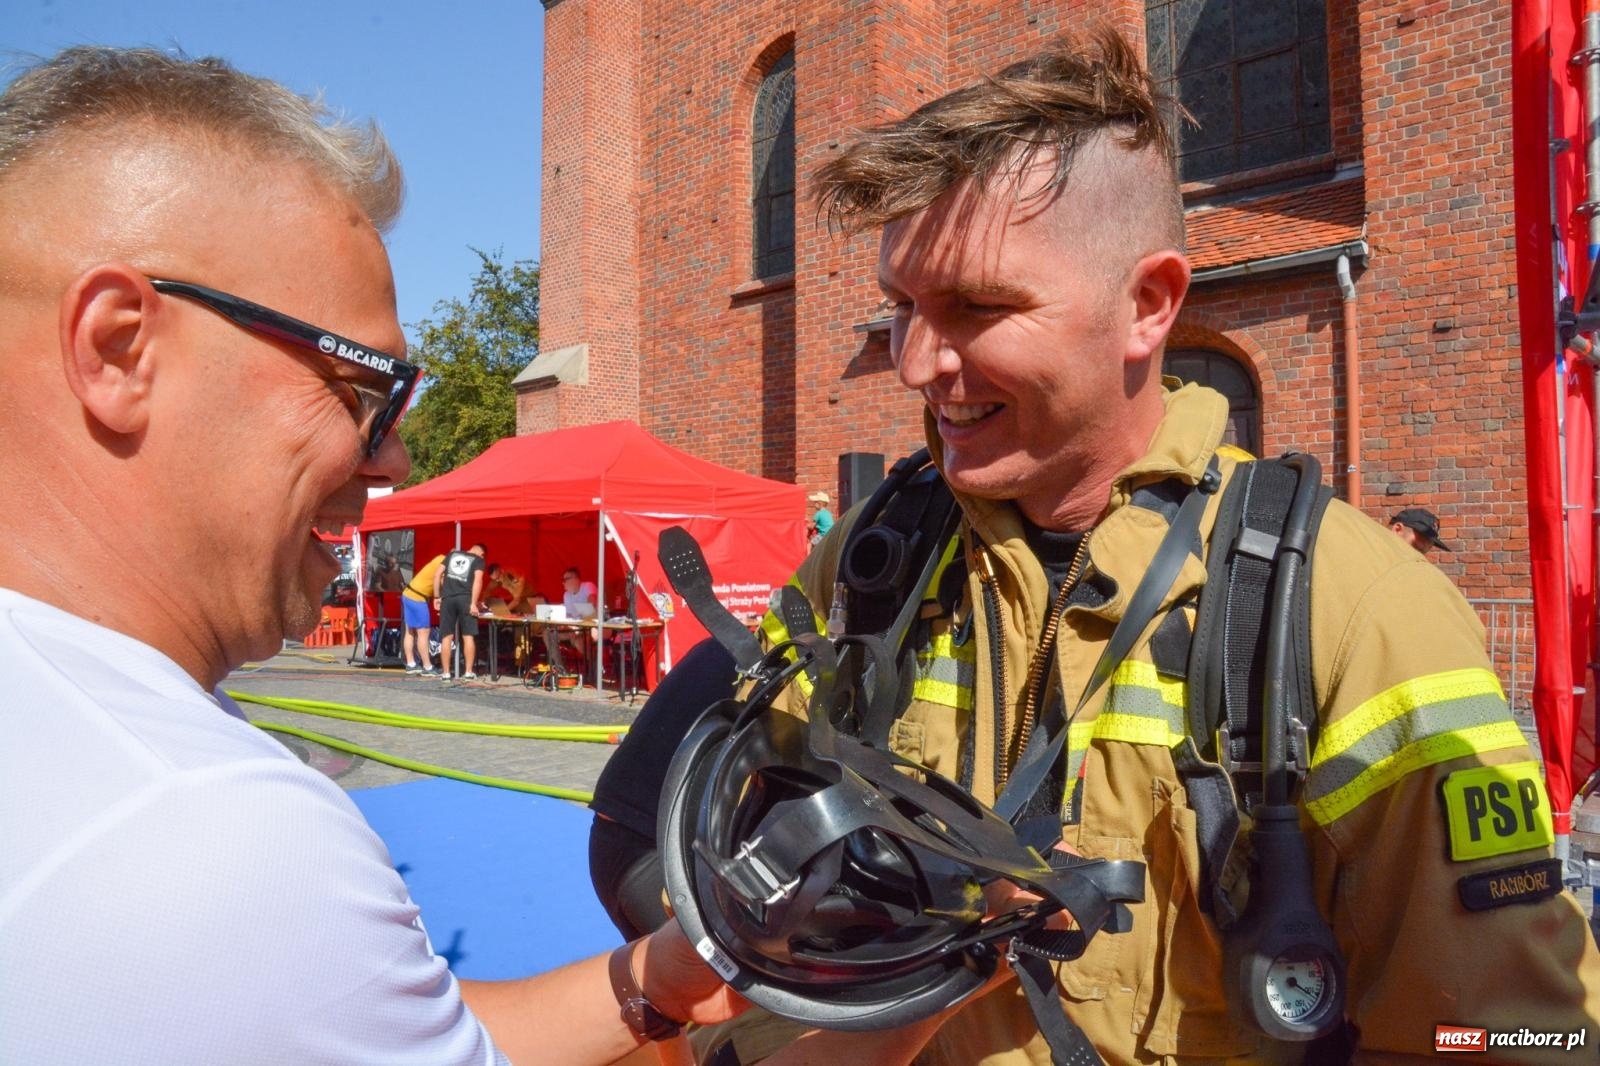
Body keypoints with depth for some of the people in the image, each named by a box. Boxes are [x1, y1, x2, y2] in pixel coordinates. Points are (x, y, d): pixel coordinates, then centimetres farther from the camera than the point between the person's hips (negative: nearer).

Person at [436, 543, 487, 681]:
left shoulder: (452, 554, 22)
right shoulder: (478, 560, 10)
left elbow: (438, 574, 15)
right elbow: (478, 580, -5)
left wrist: (438, 596, 16)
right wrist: (474, 603, -8)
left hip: (447, 598, 3)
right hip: (465, 598, -3)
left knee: (446, 637, 5)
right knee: (468, 636, 3)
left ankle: (445, 673, 5)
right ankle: (468, 672, 2)